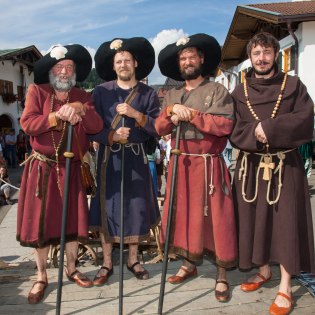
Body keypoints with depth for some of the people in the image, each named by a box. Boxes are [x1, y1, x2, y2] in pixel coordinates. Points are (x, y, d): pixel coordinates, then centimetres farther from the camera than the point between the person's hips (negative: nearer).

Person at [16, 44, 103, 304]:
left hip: (72, 168, 2)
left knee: (73, 219, 8)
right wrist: (58, 116, -24)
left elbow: (96, 126, -8)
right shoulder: (37, 91, 0)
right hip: (42, 168, -2)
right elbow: (27, 123, -14)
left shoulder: (82, 97, 7)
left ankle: (72, 269, 27)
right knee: (40, 221, 3)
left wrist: (79, 109, -25)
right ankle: (41, 277, 17)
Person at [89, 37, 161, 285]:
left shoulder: (148, 93, 3)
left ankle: (133, 259, 23)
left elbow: (158, 128, -5)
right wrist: (112, 136, -19)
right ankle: (107, 264, 15)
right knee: (107, 207, 1)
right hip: (109, 157, -1)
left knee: (137, 206, 6)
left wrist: (136, 115, -17)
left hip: (137, 157, 1)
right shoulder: (101, 91, 1)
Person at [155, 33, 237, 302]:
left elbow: (225, 125, -16)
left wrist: (190, 115, -15)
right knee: (183, 215, 11)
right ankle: (189, 264, 28)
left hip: (209, 165, -4)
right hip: (180, 164, 5)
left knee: (215, 217, -1)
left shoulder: (217, 91, -1)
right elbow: (160, 128, 6)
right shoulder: (172, 95, 14)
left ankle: (222, 274, 13)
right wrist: (171, 111, -13)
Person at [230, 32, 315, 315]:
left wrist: (269, 127, -17)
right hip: (251, 166, 2)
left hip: (285, 165, -2)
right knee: (255, 218, 8)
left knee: (286, 220, -1)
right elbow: (234, 132, 1)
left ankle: (285, 286, 11)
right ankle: (264, 270, 29)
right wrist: (256, 133, -18)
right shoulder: (239, 92, 8)